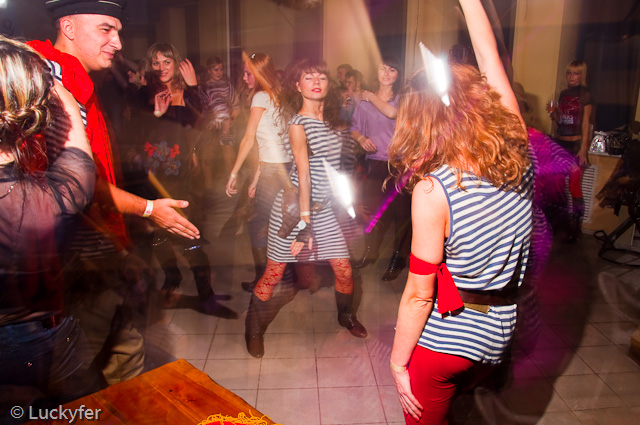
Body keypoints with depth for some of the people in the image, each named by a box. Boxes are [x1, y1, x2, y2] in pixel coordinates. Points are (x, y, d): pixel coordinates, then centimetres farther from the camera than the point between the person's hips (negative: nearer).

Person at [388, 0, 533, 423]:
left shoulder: (432, 189, -23)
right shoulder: (517, 154, -9)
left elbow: (419, 293, -18)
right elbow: (490, 56, 4)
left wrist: (397, 362, -6)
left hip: (443, 337, -5)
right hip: (498, 335, 5)